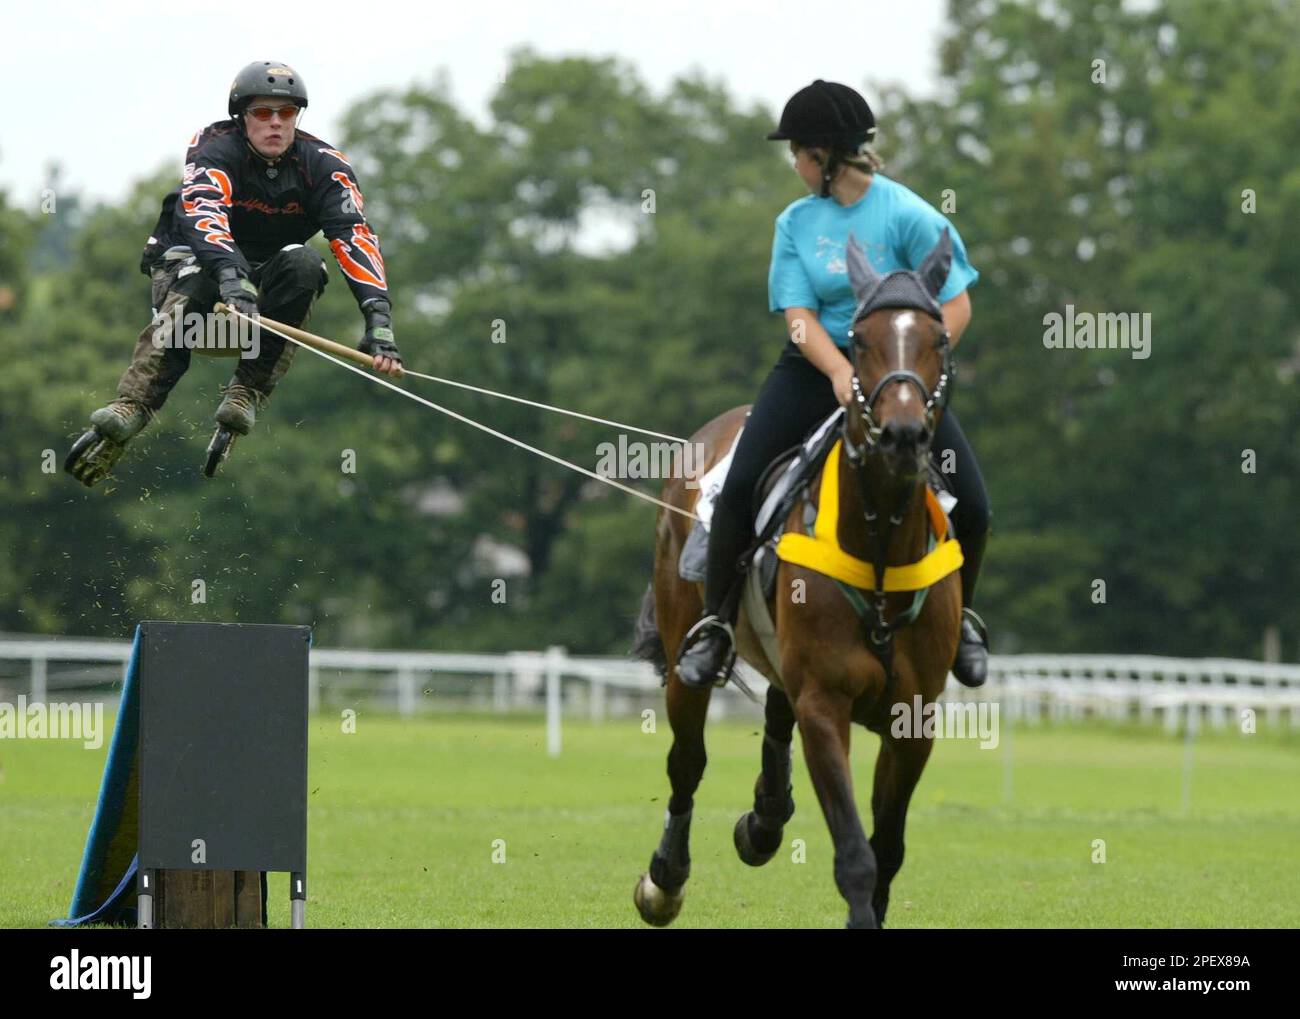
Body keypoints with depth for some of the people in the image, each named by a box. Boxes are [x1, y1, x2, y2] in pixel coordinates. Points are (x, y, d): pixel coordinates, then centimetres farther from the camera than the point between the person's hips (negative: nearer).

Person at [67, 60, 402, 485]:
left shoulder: (322, 164, -12)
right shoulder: (217, 151, -19)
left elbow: (355, 237, -24)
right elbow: (202, 214, -39)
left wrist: (378, 317, -39)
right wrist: (231, 275, -59)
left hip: (268, 278, 3)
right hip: (194, 259, -2)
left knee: (303, 264, -30)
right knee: (191, 291, -37)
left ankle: (247, 392, -32)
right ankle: (132, 407, -48)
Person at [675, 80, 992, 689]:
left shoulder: (906, 215, -9)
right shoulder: (797, 222, 3)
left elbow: (956, 305, -11)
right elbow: (799, 315, -5)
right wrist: (842, 374, -25)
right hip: (815, 367, 2)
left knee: (971, 504, -13)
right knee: (739, 485, -17)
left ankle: (960, 618, 16)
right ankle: (714, 626, -5)